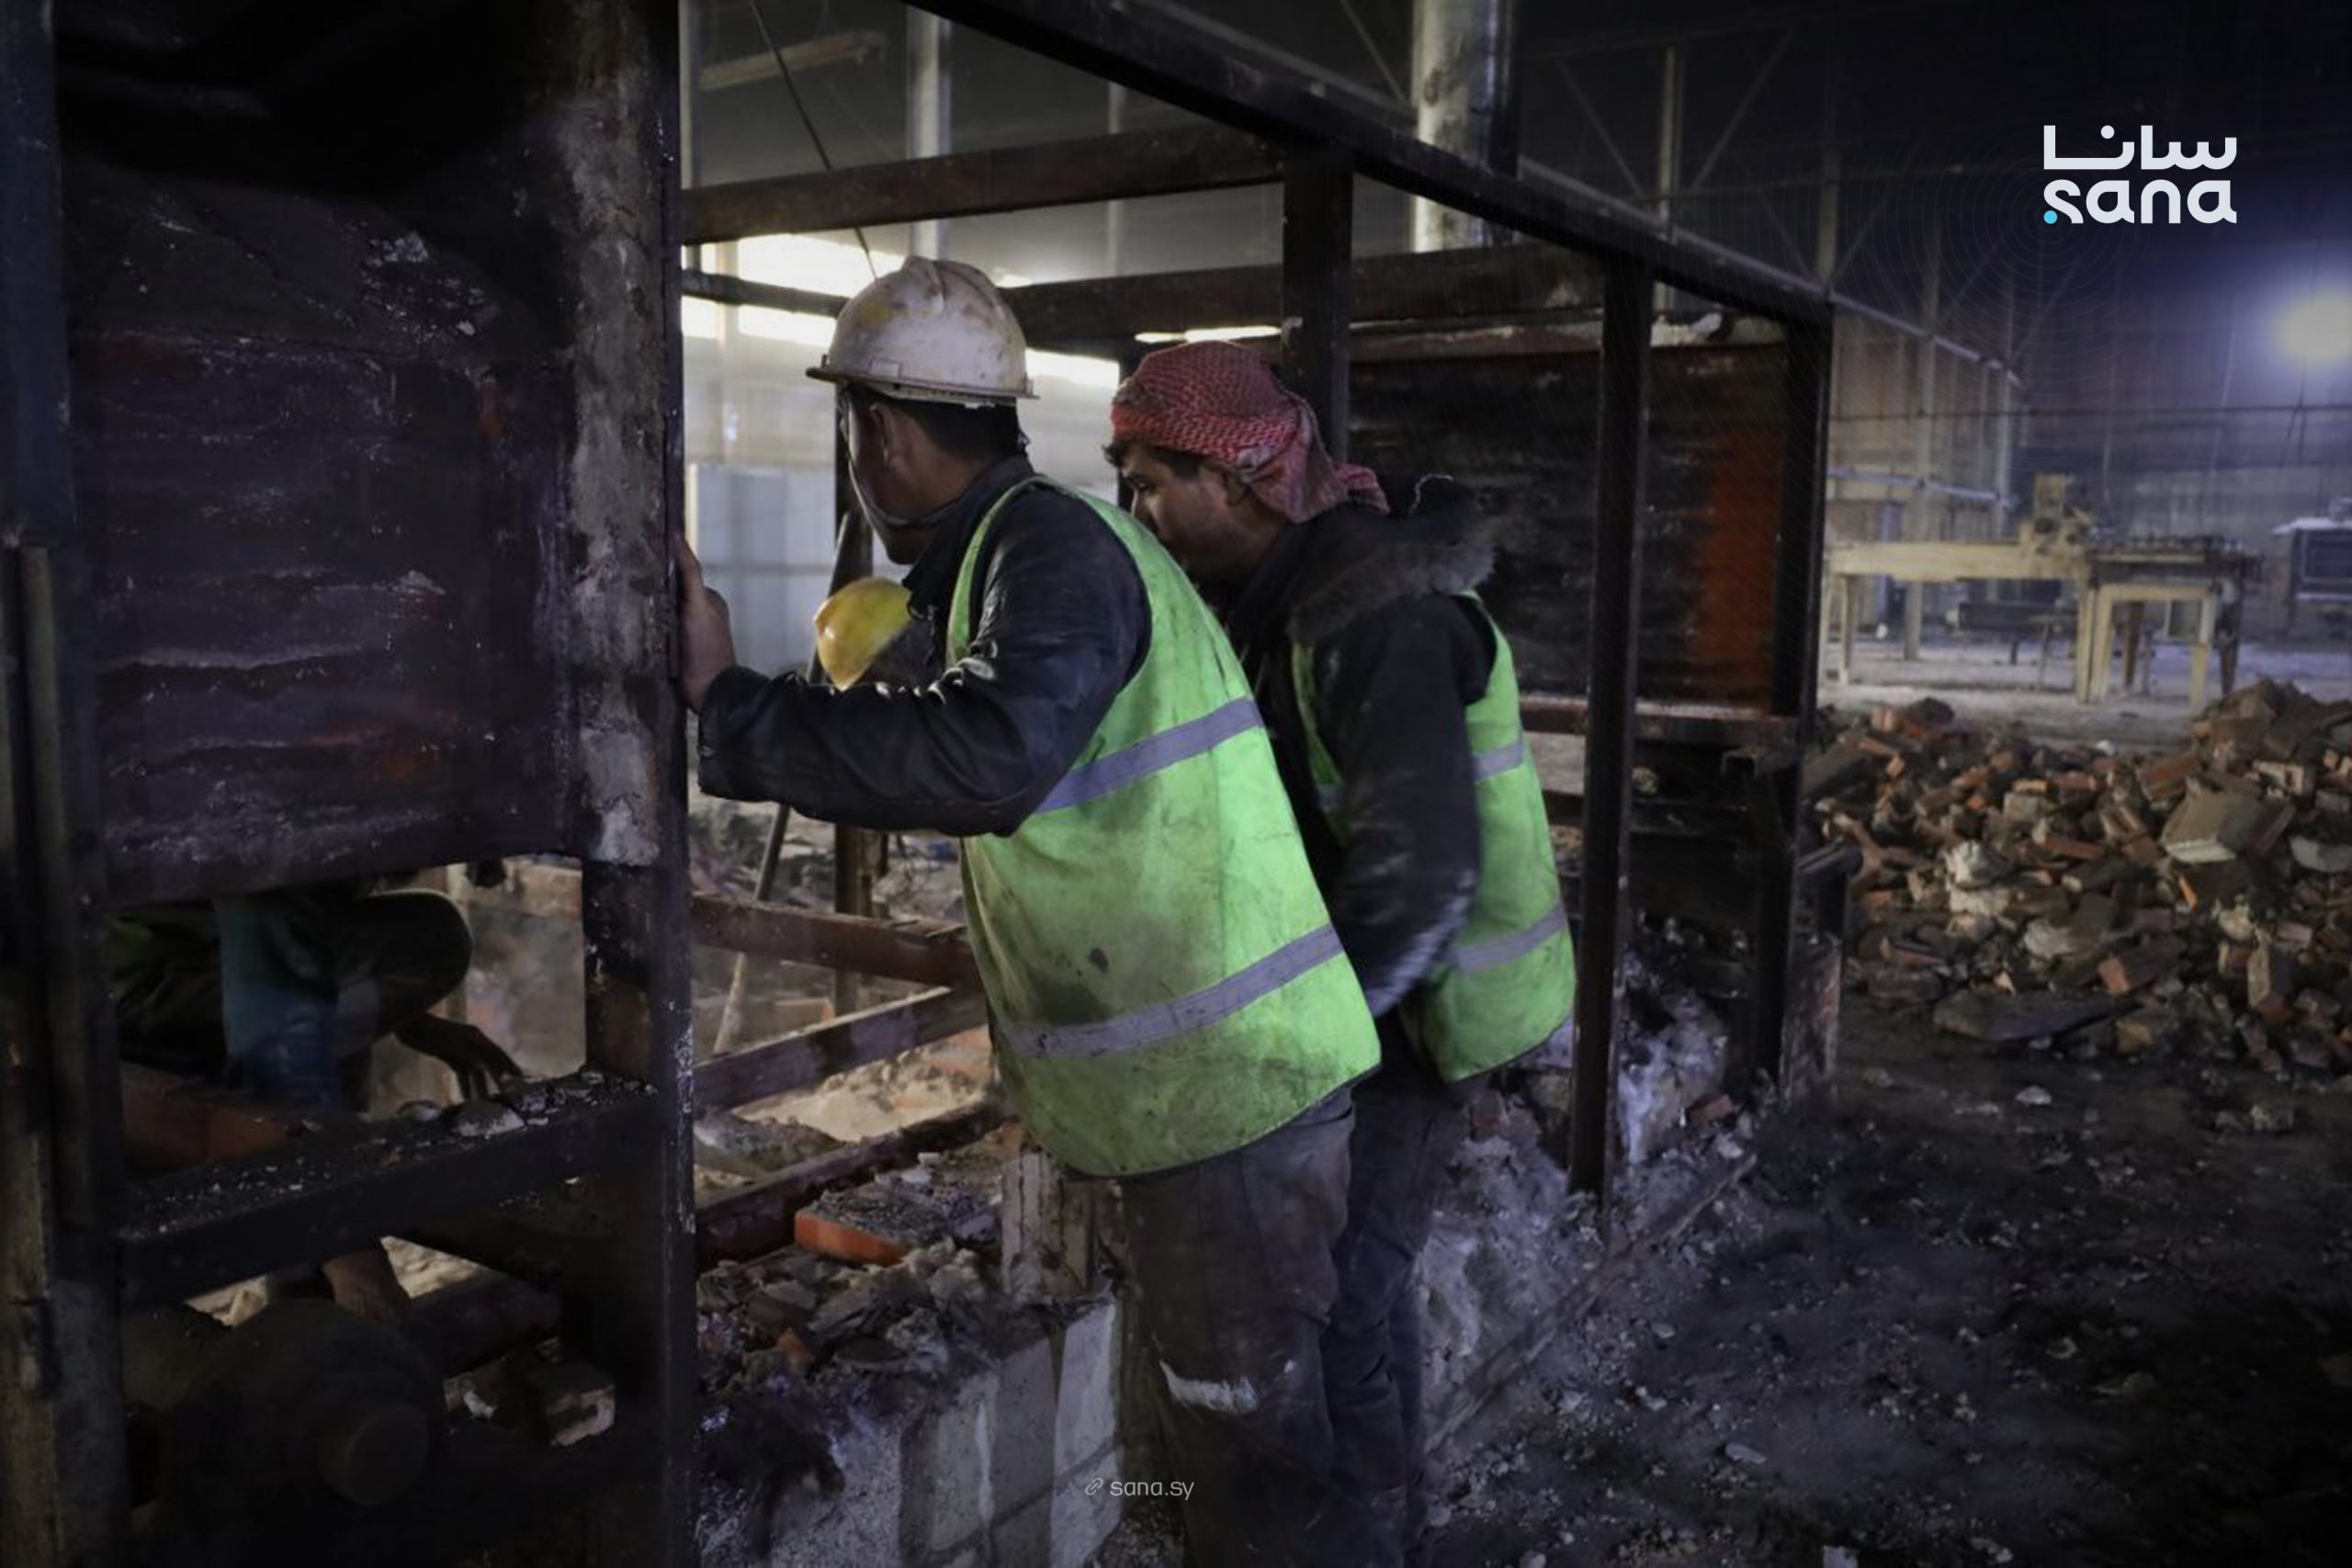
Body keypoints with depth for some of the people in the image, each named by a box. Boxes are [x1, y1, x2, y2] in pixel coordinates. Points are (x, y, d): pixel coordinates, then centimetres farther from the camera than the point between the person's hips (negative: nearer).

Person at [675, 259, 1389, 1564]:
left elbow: (987, 759, -33)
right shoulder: (1003, 552, 14)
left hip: (1220, 1082, -9)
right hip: (1207, 1070, 9)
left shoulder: (1053, 547, -16)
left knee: (1254, 1458, 1)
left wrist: (730, 707, -27)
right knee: (1223, 1431, 20)